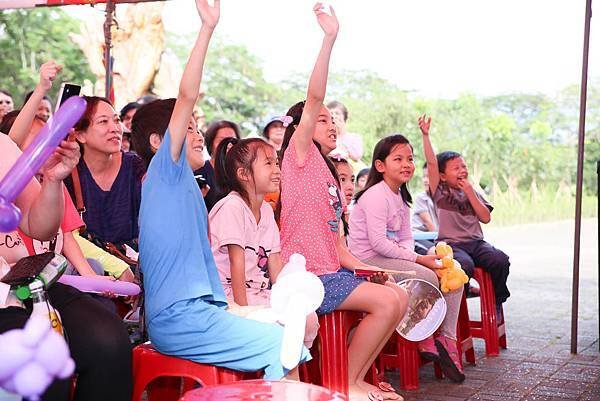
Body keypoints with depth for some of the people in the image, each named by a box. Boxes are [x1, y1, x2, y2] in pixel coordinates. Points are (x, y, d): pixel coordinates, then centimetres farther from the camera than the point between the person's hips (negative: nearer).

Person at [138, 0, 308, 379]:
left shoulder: (184, 186, 22)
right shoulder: (165, 170, -3)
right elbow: (186, 97, -16)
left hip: (195, 309, 9)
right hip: (179, 317, -9)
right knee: (285, 344, -15)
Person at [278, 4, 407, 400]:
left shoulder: (329, 174, 22)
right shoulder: (299, 156, -2)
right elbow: (313, 99, -17)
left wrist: (362, 266, 4)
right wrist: (329, 38, -22)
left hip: (331, 270, 9)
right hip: (306, 274, -9)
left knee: (399, 296, 3)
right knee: (386, 301, -18)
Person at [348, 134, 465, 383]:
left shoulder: (401, 198, 14)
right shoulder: (376, 195, -16)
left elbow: (406, 239, 12)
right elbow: (378, 242, -24)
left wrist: (411, 253, -13)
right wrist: (418, 259, -21)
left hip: (389, 256, 9)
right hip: (368, 259, -9)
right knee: (427, 277, -26)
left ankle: (447, 337, 0)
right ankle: (426, 341, -7)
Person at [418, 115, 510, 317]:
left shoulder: (472, 192, 18)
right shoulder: (440, 192, 6)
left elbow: (486, 217, 7)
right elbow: (431, 163, -6)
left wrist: (470, 193, 0)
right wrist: (425, 135, -13)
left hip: (475, 242, 4)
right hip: (451, 244, -4)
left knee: (501, 260, -24)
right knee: (465, 265, -36)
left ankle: (496, 301, -3)